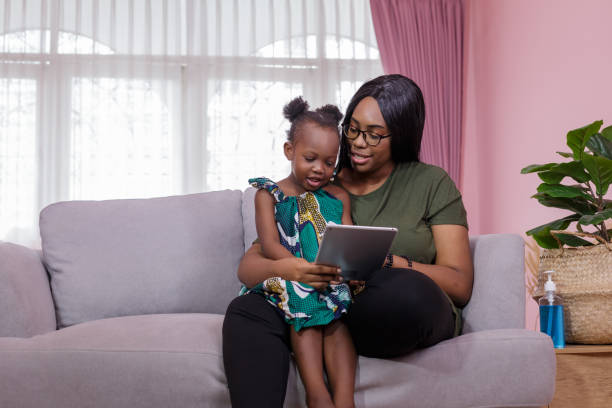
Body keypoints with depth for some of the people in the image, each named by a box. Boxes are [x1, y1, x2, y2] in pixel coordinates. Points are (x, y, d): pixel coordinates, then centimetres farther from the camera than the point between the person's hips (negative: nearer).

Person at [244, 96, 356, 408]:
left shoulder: (339, 198, 16)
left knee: (335, 318, -27)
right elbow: (270, 245, -5)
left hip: (332, 281, 2)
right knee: (304, 305, -31)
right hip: (286, 281, -2)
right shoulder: (269, 194, 7)